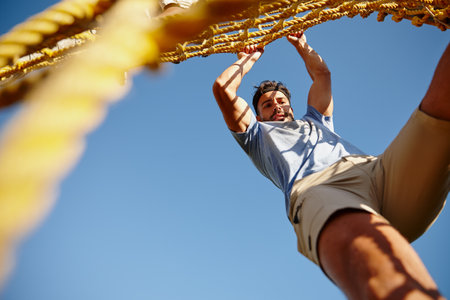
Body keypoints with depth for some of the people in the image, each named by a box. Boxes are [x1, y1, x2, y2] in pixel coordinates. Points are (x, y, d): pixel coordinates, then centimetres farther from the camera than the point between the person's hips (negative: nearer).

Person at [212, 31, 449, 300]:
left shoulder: (315, 120, 48)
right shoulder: (258, 135, 38)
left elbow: (322, 73, 57)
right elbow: (223, 87, 36)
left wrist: (301, 45, 69)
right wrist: (249, 58, 51)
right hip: (316, 187, -5)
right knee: (360, 243, -44)